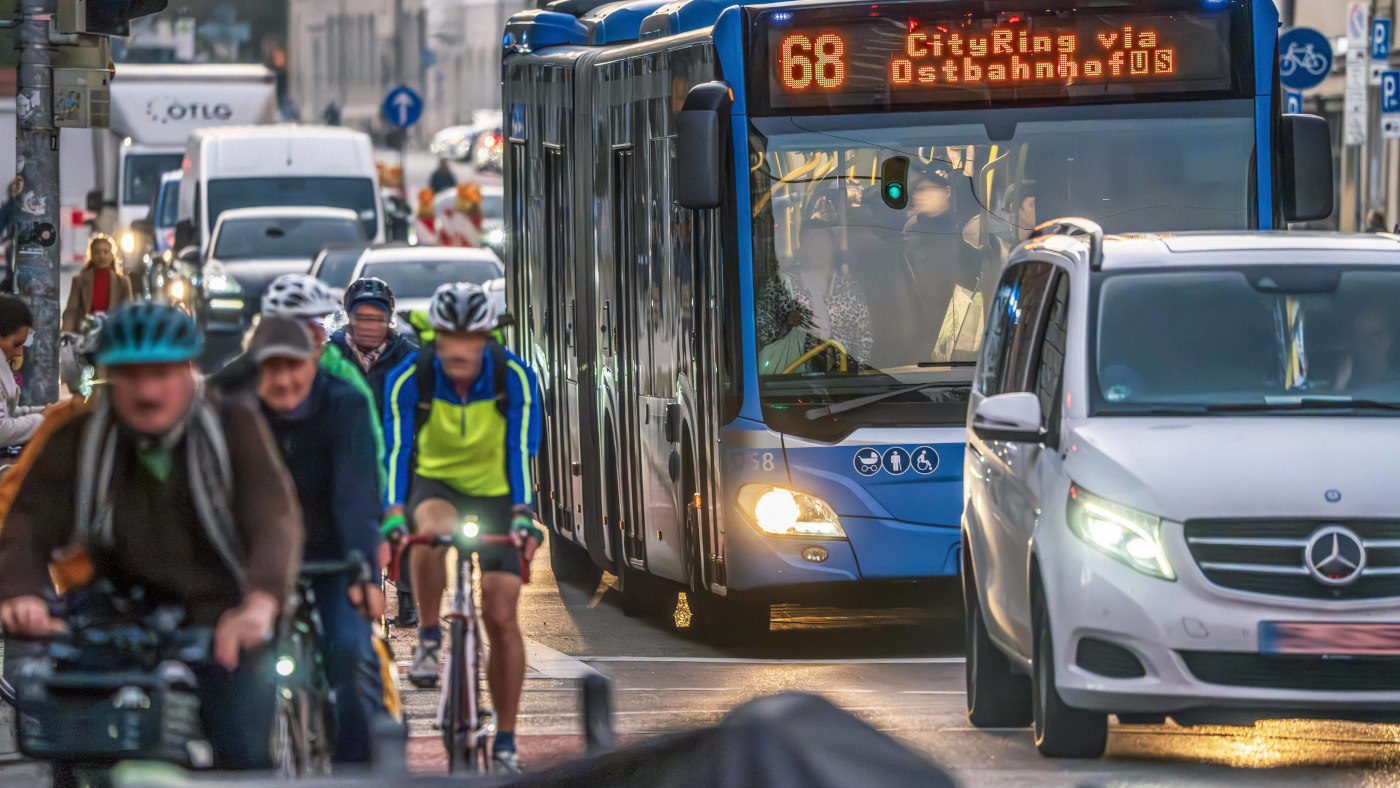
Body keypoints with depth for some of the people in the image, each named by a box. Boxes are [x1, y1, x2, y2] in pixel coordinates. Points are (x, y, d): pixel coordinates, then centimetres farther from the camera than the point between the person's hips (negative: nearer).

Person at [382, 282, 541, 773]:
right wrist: (394, 513, -41)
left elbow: (521, 449, -27)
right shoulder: (410, 379, -22)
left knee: (502, 618, -8)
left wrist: (523, 515, -40)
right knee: (432, 528, -39)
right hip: (435, 481, 0)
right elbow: (396, 448, -28)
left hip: (494, 491, 0)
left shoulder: (514, 378, -21)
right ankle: (428, 638, -18)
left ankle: (505, 744, 3)